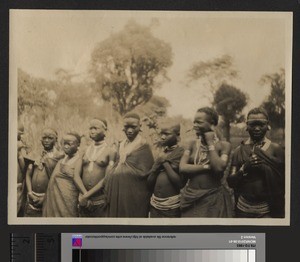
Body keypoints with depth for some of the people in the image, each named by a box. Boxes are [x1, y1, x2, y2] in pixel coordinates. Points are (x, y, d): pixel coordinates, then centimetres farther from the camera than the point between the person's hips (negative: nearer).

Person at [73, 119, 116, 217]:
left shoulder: (110, 152, -1)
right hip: (84, 202, 4)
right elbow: (76, 175, 4)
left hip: (101, 201, -3)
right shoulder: (84, 151, 12)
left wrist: (87, 195, -12)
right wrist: (85, 194, -11)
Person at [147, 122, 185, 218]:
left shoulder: (182, 153, -8)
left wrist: (165, 162, -12)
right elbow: (149, 184, 6)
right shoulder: (160, 154, 9)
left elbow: (181, 183, -17)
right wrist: (157, 164, -8)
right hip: (155, 205, 5)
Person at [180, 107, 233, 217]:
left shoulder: (223, 145, -3)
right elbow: (182, 168, -5)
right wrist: (207, 167, -14)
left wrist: (210, 144, -10)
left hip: (213, 199, -3)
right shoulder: (192, 144, 8)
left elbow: (219, 168, -18)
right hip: (191, 198, 3)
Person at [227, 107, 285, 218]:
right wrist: (244, 168, -14)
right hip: (243, 208, 2)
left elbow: (282, 181, -3)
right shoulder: (239, 150, 2)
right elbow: (231, 182, 0)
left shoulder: (276, 149, -4)